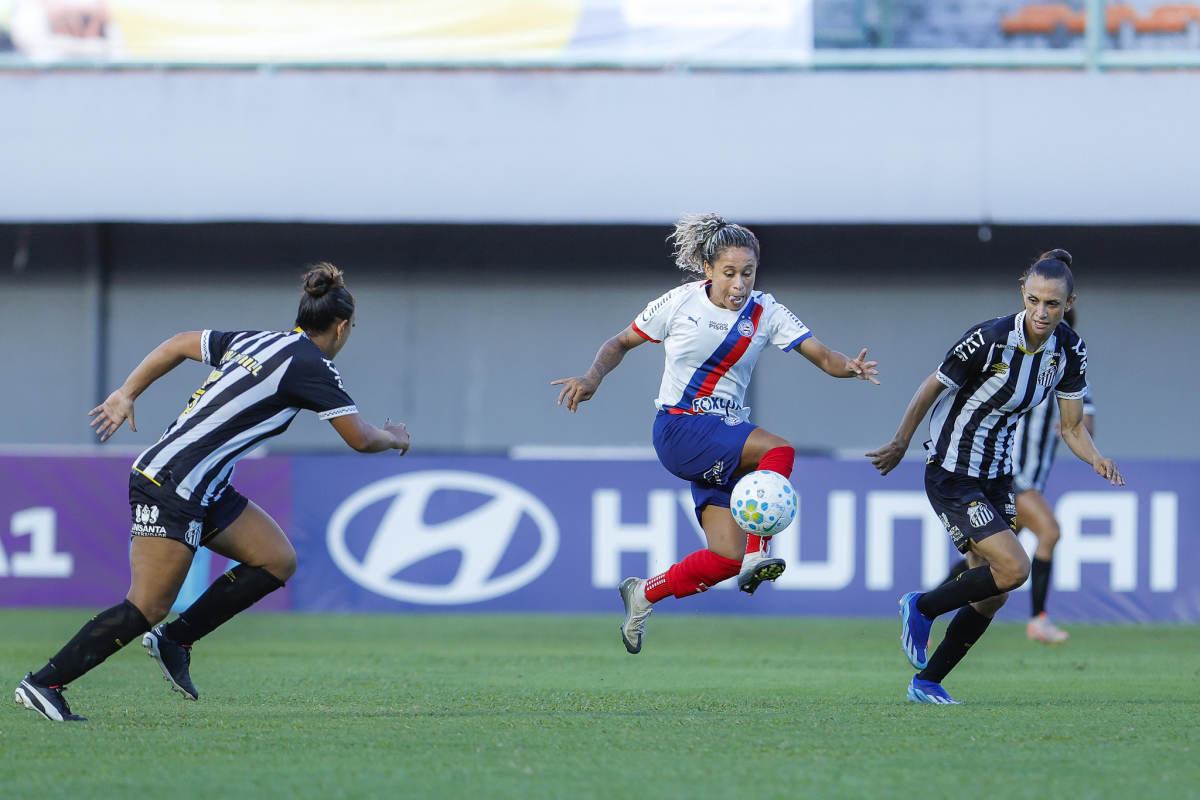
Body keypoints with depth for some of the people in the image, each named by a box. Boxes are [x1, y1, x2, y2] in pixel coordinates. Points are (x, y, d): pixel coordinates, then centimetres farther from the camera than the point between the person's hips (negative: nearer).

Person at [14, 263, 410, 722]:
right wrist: (392, 439, 16)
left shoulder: (255, 342, 13)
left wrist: (127, 393, 27)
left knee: (278, 560, 7)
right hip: (170, 488, -9)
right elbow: (360, 439, -5)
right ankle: (44, 684, -5)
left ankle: (175, 641, 9)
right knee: (147, 609, -9)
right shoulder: (311, 365, -11)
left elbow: (180, 343, 22)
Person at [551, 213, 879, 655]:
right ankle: (757, 555, -29)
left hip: (726, 442, 5)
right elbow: (621, 342, 8)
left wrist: (849, 367, -30)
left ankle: (643, 594, 18)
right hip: (679, 430, -4)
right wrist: (593, 376, -11)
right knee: (779, 450, -29)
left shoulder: (764, 312, 1)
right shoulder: (680, 303, -4)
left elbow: (822, 355, -8)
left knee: (725, 559, -6)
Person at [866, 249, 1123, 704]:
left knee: (992, 595, 5)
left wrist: (1096, 460, -18)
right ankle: (921, 608, 5)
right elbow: (931, 388, -10)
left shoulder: (1069, 351, -5)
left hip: (996, 476, 7)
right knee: (1013, 568, -18)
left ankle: (926, 683, 20)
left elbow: (1072, 427, 2)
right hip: (951, 475, -7)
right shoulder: (989, 340, -24)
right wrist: (900, 444, 0)